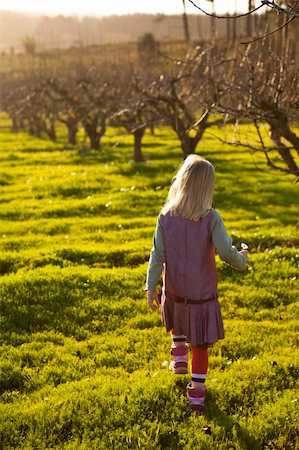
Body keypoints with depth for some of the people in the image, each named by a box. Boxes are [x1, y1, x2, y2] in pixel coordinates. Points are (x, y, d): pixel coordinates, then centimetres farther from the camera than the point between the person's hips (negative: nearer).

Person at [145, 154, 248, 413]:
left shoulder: (166, 217, -10)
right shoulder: (211, 218, -17)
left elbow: (158, 255, -7)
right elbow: (226, 252, -19)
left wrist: (150, 288, 2)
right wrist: (241, 260, 3)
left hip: (174, 292, 2)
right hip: (203, 295, -2)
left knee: (177, 321, 37)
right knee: (201, 344, 14)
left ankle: (179, 354, 27)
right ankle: (197, 392, 20)